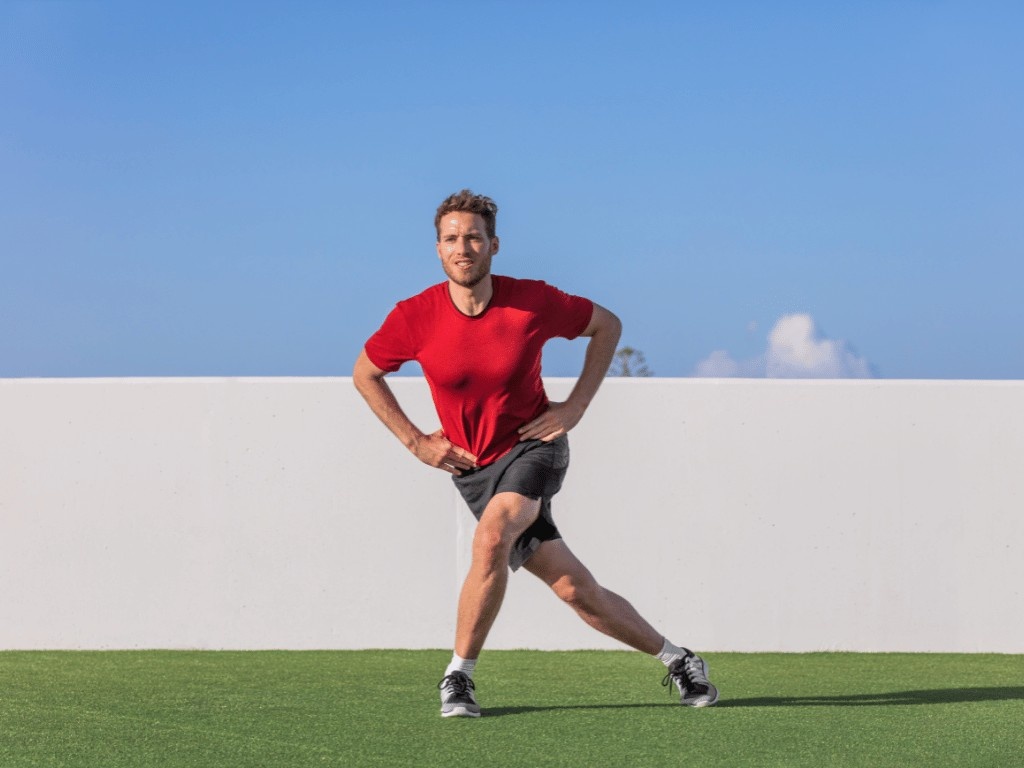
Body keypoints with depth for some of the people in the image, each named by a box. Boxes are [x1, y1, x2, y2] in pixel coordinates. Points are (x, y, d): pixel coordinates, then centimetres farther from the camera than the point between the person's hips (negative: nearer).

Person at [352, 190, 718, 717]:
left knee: (491, 538, -31)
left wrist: (576, 406, -3)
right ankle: (675, 660, 16)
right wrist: (415, 441, 0)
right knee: (574, 588, -3)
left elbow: (607, 325, 5)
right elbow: (364, 373, 7)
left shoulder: (533, 301, -13)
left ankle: (459, 676, -15)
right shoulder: (414, 317, -11)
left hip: (533, 447, -2)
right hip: (473, 469, 2)